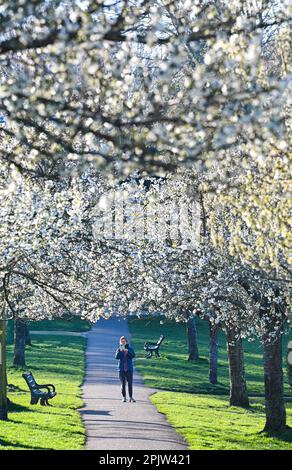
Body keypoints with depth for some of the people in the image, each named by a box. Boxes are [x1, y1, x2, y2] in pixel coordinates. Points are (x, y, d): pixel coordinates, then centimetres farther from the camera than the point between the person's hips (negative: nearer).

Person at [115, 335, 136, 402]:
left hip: (129, 369, 0)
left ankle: (131, 397, 6)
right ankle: (124, 397, 9)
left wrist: (128, 351, -25)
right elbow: (117, 357, -11)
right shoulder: (119, 349, 4)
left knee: (130, 383, -3)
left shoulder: (130, 349, 5)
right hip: (121, 369, 0)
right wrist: (120, 351, -26)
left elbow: (133, 356, -10)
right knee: (123, 384, 0)